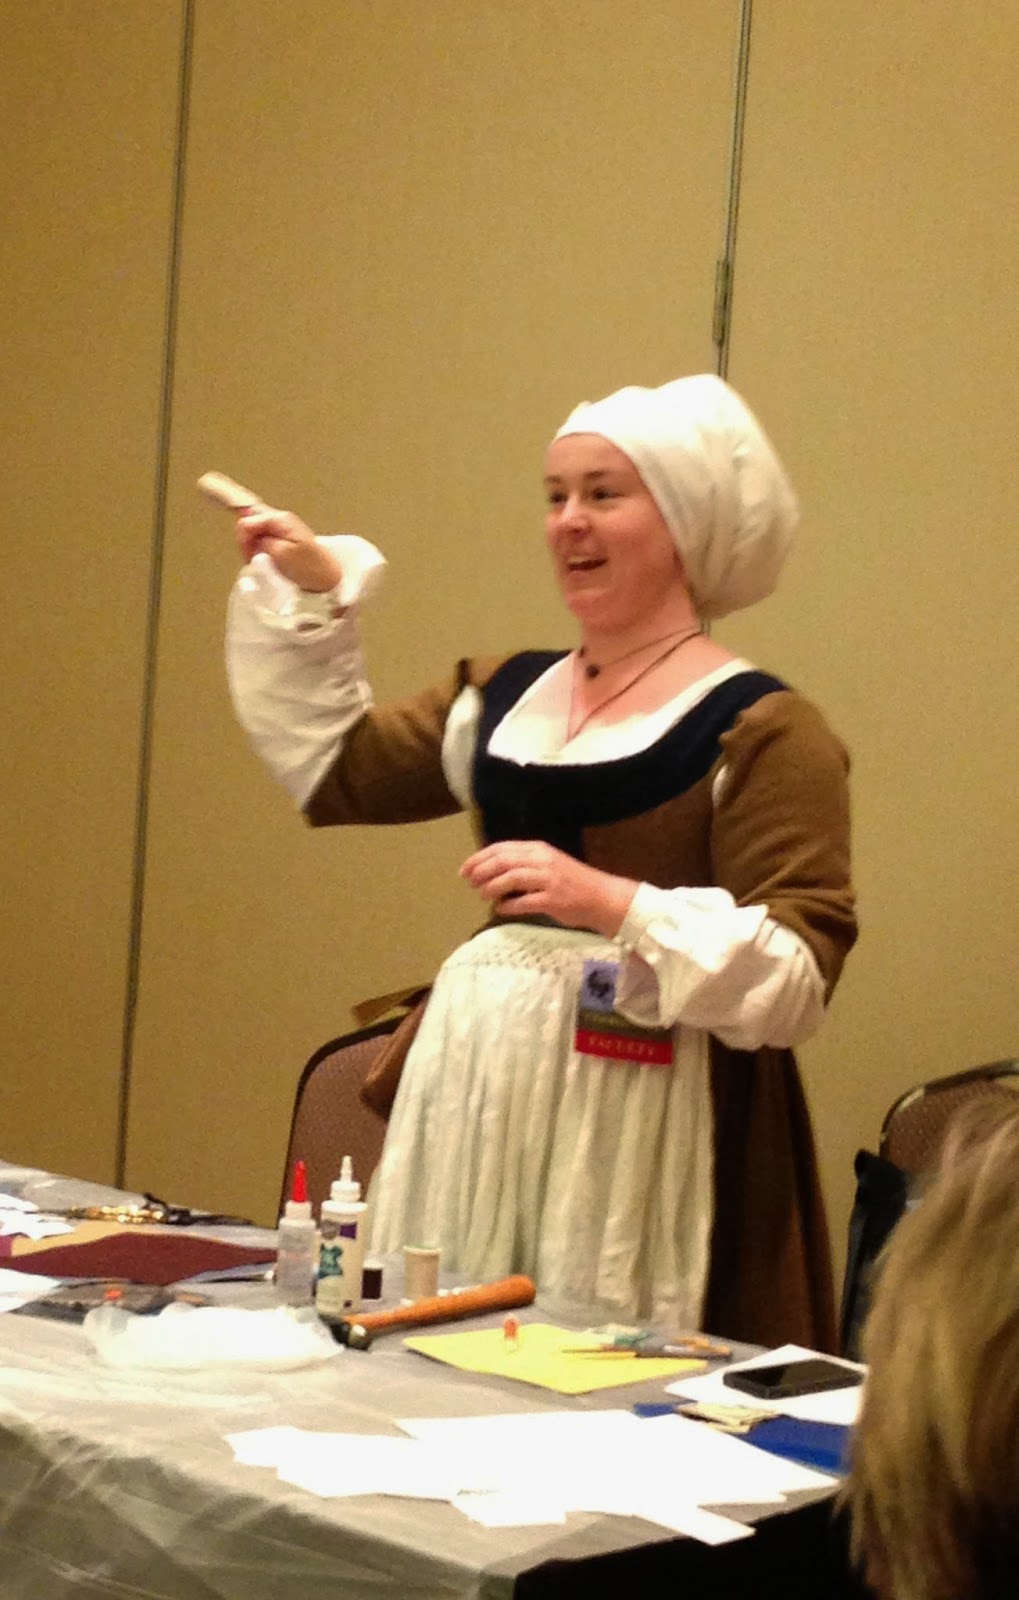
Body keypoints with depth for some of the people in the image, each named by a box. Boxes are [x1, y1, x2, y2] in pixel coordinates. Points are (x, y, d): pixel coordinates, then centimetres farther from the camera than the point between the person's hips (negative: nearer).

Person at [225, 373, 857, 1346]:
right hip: (482, 1092, 7)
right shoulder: (508, 697, 14)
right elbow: (335, 768, 24)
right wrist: (312, 595, 16)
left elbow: (796, 977, -14)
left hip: (645, 1119, -7)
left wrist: (612, 903, -25)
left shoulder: (759, 732, -8)